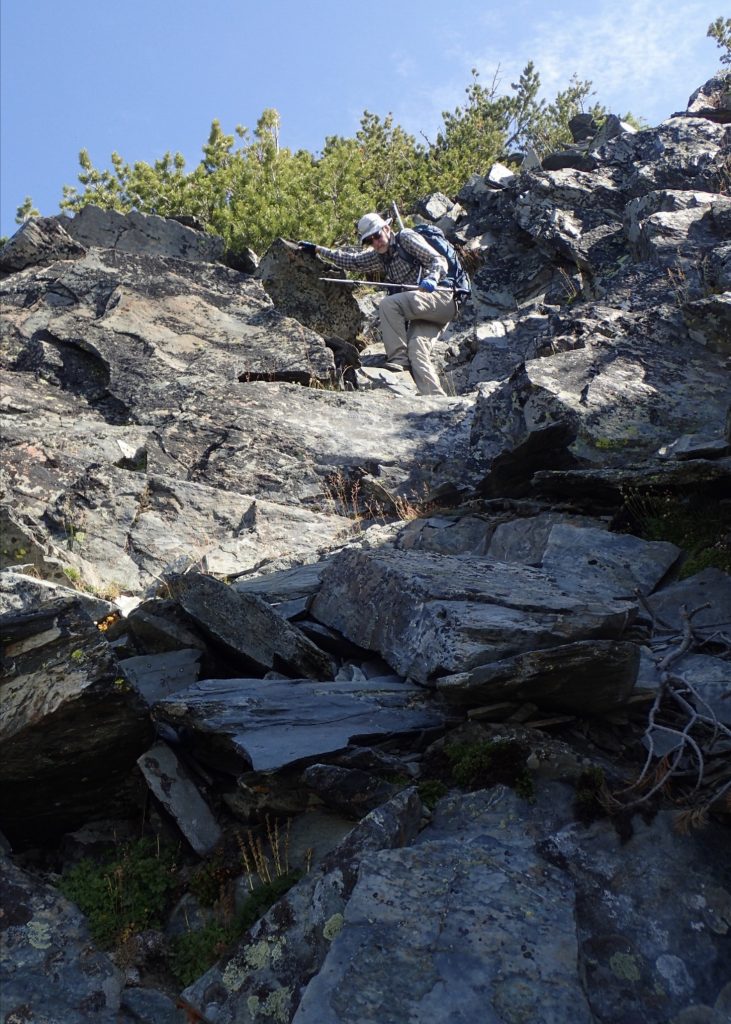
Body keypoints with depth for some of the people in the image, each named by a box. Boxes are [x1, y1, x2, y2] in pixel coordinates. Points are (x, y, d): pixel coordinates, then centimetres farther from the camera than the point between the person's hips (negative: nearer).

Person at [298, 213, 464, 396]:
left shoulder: (406, 237, 1)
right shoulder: (380, 257, 22)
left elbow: (439, 260, -7)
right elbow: (351, 261, 30)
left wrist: (431, 279, -28)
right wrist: (317, 249, 29)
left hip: (440, 296, -7)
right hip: (422, 311, 7)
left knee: (388, 304, -25)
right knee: (416, 350, -17)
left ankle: (398, 359, -24)